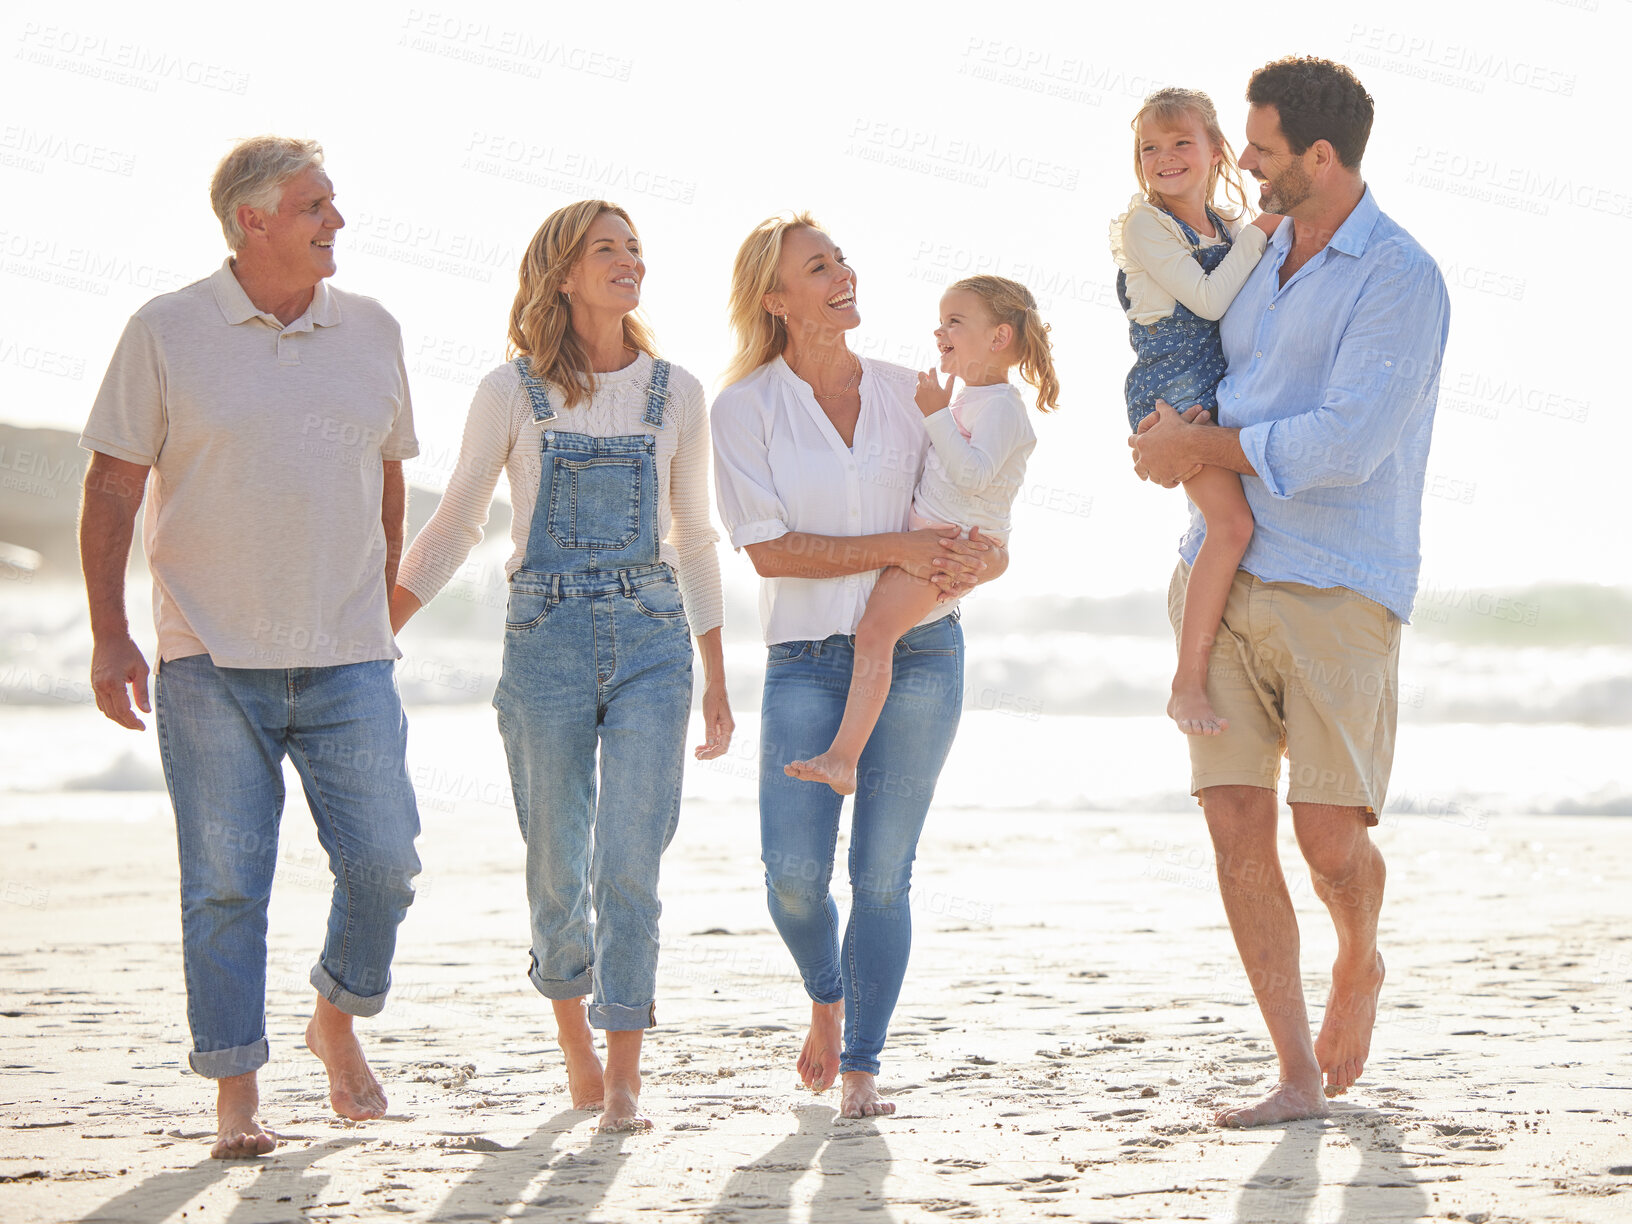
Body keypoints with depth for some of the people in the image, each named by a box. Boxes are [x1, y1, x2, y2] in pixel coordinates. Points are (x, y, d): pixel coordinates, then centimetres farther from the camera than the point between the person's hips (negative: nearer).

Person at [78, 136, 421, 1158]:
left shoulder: (372, 332, 8)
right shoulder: (168, 332, -2)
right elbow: (112, 488, 0)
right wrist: (109, 634, -7)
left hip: (348, 660, 3)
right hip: (212, 661, -3)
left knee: (385, 861, -2)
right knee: (226, 882, -1)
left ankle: (339, 1018, 25)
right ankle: (237, 1097, 7)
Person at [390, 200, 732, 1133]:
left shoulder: (677, 394, 6)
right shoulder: (513, 392, 0)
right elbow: (456, 527, 7)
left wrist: (717, 681, 14)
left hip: (653, 640, 1)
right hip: (546, 637, -1)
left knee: (631, 863, -8)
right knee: (558, 869, 6)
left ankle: (625, 1079, -4)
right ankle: (571, 1021, 31)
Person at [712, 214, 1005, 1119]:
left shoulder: (909, 393, 8)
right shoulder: (746, 407, 0)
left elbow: (988, 539, 11)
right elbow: (768, 550, -9)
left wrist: (981, 562, -13)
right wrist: (896, 549, -16)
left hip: (918, 654, 2)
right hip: (806, 660, -1)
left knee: (882, 872, -1)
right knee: (793, 871, -9)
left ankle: (862, 1064, 9)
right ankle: (827, 997, 22)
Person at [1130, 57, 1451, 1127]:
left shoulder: (1403, 280, -9)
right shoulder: (1262, 261, 14)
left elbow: (1345, 445, -19)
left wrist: (1196, 449, -11)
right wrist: (1174, 433, 13)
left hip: (1338, 594, -6)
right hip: (1224, 582, 6)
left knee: (1331, 841, -8)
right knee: (1237, 826, -4)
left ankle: (1362, 962, 28)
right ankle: (1298, 1078, 1)